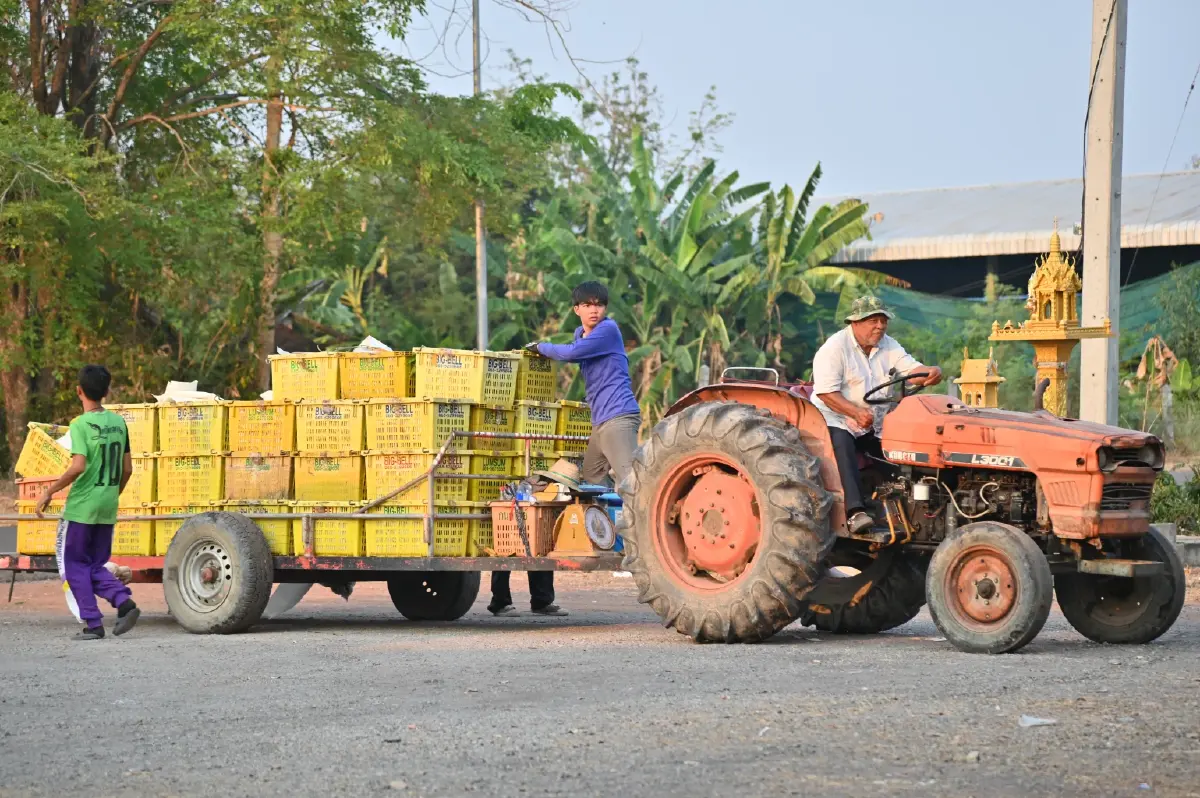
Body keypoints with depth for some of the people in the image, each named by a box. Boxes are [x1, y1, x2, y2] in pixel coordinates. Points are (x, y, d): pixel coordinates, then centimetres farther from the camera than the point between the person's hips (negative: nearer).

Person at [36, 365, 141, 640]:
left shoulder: (81, 425, -13)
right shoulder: (118, 422, 6)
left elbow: (78, 467, -23)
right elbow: (127, 469, 10)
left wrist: (49, 492, -13)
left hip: (81, 507, -6)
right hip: (107, 509, 6)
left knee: (76, 565, 7)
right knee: (96, 565, 15)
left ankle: (93, 623, 3)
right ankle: (125, 601, -7)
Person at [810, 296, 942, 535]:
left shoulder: (888, 346, 8)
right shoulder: (834, 347, -12)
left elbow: (912, 370, -3)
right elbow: (826, 392, -20)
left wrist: (931, 372, -28)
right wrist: (856, 412, -35)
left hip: (873, 426, 7)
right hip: (835, 419, -7)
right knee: (843, 443, -36)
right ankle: (855, 511, -47)